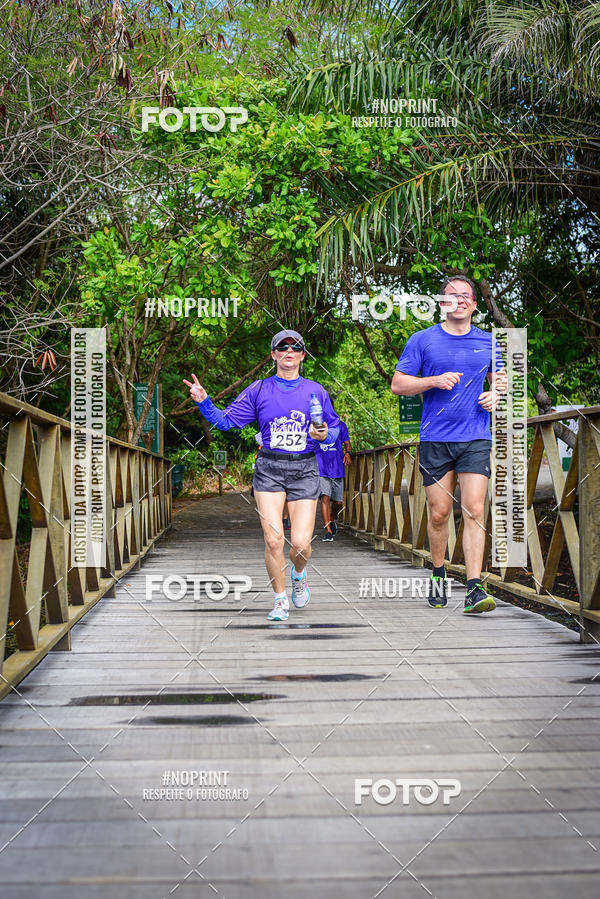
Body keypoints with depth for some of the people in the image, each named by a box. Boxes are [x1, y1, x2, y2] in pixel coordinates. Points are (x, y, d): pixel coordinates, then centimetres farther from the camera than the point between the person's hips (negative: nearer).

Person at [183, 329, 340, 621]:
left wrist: (324, 435, -9)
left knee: (301, 544, -8)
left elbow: (334, 428, 13)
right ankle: (280, 600, 8)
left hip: (304, 470, 0)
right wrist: (204, 402, -11)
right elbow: (226, 420, 5)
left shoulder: (316, 391, 7)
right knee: (273, 539, -11)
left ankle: (298, 575, 29)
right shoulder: (259, 390, 6)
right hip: (269, 469, 0)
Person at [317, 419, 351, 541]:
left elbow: (347, 444, 9)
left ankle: (332, 520, 37)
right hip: (321, 470, -2)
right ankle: (328, 530, -18)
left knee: (338, 502, 6)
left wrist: (347, 453, -11)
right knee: (325, 497, -17)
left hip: (337, 468, 2)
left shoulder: (340, 426, 9)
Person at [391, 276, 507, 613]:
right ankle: (439, 573, 28)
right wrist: (434, 381, -13)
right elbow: (398, 384, 3)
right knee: (439, 513, 4)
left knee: (474, 511, -11)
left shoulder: (488, 342, 10)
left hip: (476, 439, 1)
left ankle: (475, 589, -13)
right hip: (435, 440, -1)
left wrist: (495, 395, 3)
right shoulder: (423, 340, 4)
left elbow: (500, 377, 25)